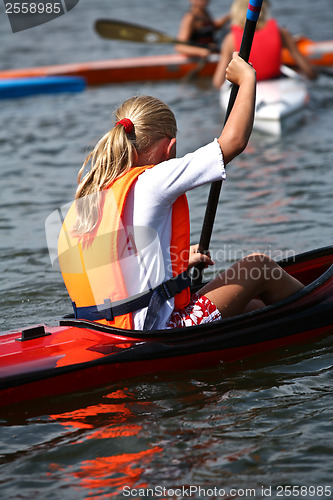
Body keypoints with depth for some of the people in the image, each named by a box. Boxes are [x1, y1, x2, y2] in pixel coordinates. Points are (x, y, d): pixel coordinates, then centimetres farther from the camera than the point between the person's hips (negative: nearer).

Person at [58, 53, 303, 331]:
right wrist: (247, 78, 5)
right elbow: (234, 140, -11)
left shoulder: (87, 196, 8)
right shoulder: (153, 182, -14)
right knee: (260, 267, 14)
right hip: (159, 335, -8)